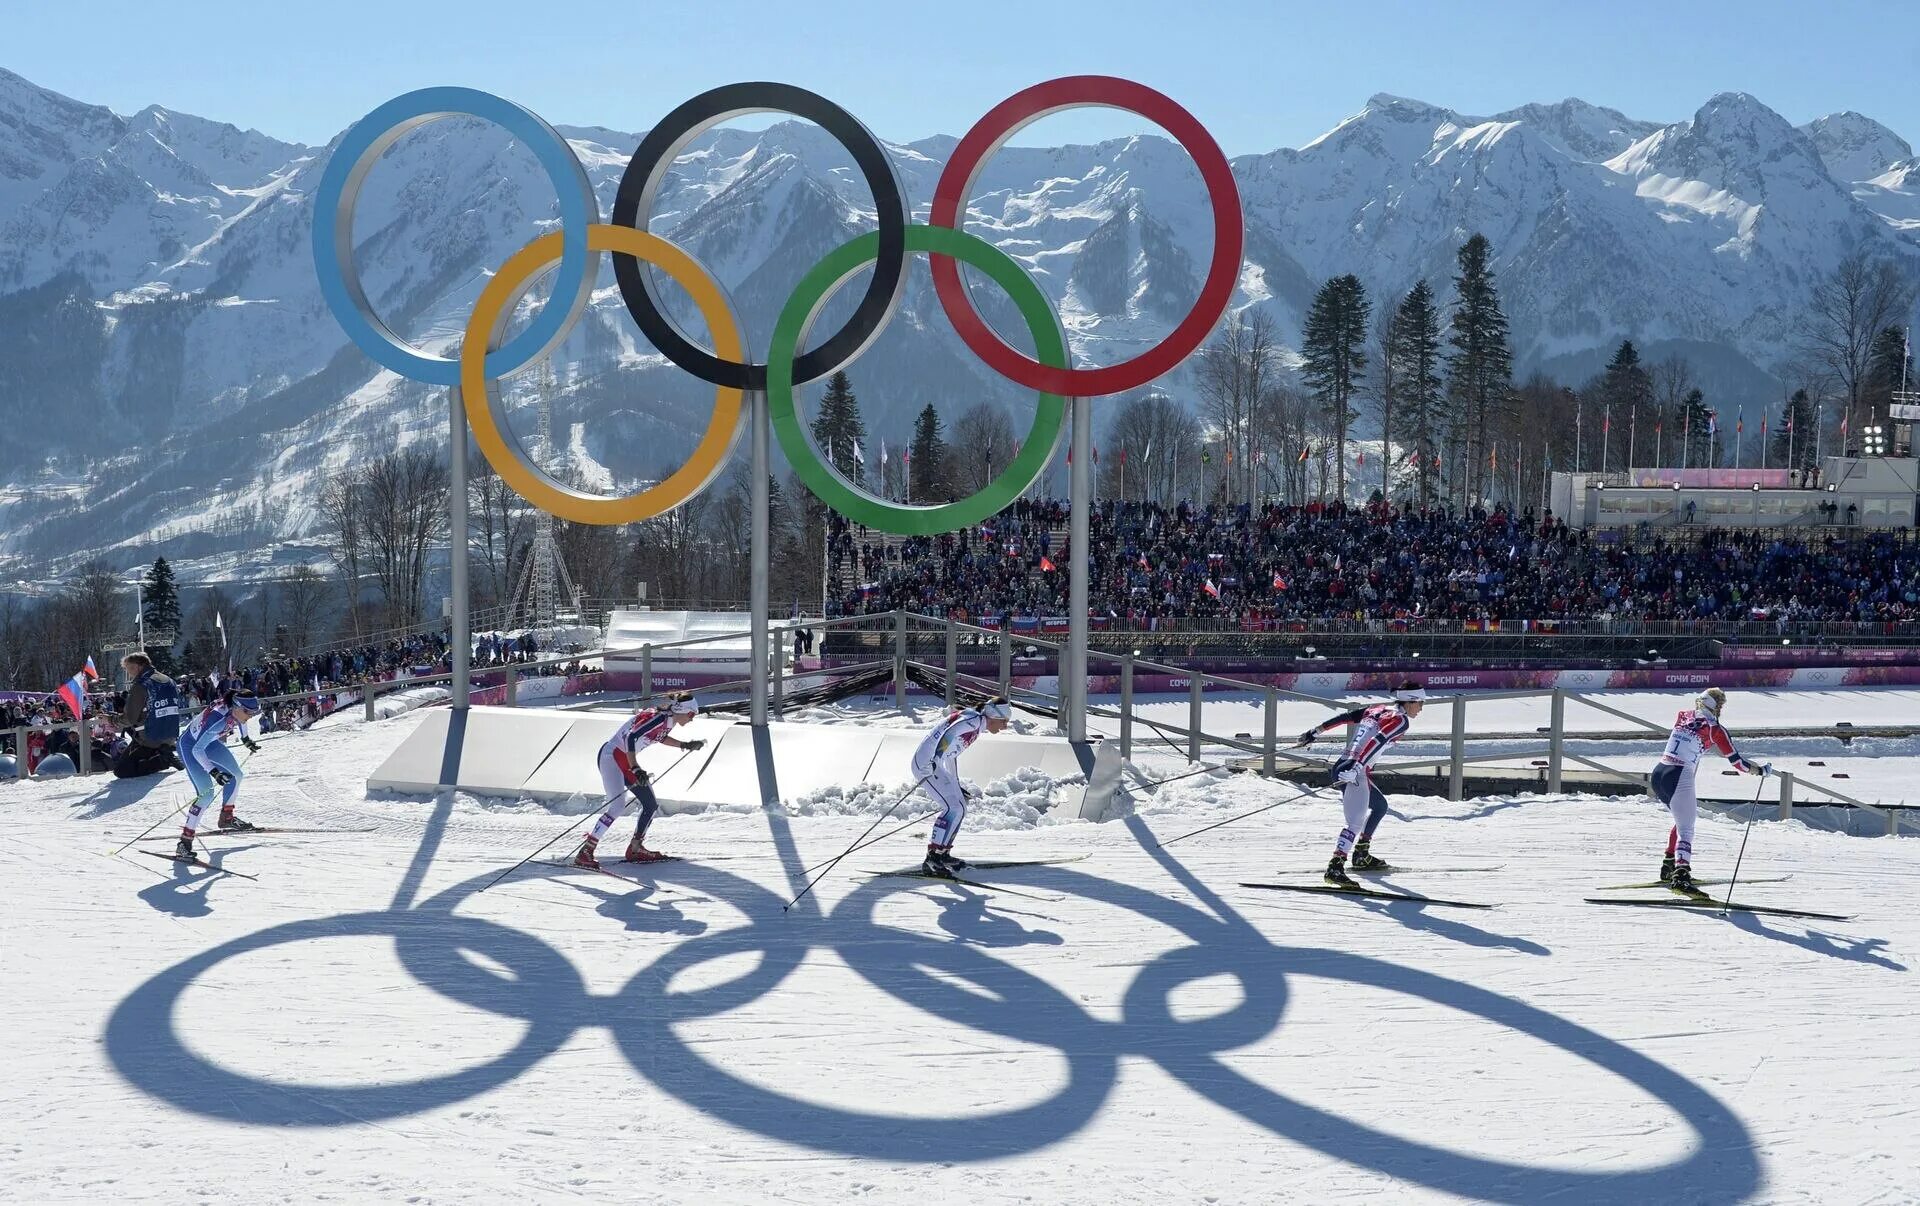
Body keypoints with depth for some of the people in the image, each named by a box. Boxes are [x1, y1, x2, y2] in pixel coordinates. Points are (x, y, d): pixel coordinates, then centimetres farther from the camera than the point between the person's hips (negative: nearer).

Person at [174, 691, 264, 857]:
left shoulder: (237, 709, -17)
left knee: (236, 775, 15)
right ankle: (185, 841, -16)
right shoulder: (217, 720, -40)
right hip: (190, 746, -8)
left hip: (208, 742, 8)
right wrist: (213, 772, -48)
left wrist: (246, 739, 24)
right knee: (206, 793, -19)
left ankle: (226, 818, 36)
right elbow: (197, 750, -40)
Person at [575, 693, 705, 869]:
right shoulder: (658, 718, -23)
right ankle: (584, 853, -21)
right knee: (618, 806, -22)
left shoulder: (669, 722, 5)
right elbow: (631, 738, -32)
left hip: (627, 760, 10)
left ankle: (635, 849, 23)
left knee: (651, 805, 9)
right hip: (611, 756, -10)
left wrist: (685, 745, 22)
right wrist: (635, 769, -37)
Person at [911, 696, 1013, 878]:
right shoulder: (973, 720, -12)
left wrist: (956, 784, 32)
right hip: (927, 764, -10)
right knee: (954, 808, -16)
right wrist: (934, 761, -38)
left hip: (934, 765, 10)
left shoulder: (975, 727, 18)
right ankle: (932, 859, -19)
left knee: (960, 808, 14)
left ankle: (942, 854, 21)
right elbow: (947, 736, -28)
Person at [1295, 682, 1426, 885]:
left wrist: (1315, 732, 23)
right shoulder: (1401, 720, -5)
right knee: (1356, 823, -18)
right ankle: (1335, 867, -33)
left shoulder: (1378, 710, 19)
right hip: (1355, 773, -9)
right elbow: (1377, 741, -20)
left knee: (1380, 806, 28)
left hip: (1342, 768, 9)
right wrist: (1356, 767, -29)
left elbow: (1343, 717, 18)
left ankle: (1361, 855, 32)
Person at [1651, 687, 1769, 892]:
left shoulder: (1682, 716, 13)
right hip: (1679, 778, -7)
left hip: (1658, 774, 7)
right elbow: (1736, 760, 1)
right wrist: (1760, 769, 16)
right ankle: (1681, 875, -30)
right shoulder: (1714, 728, -4)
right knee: (1686, 829, -10)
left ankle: (1669, 867, 29)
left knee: (1683, 819, 28)